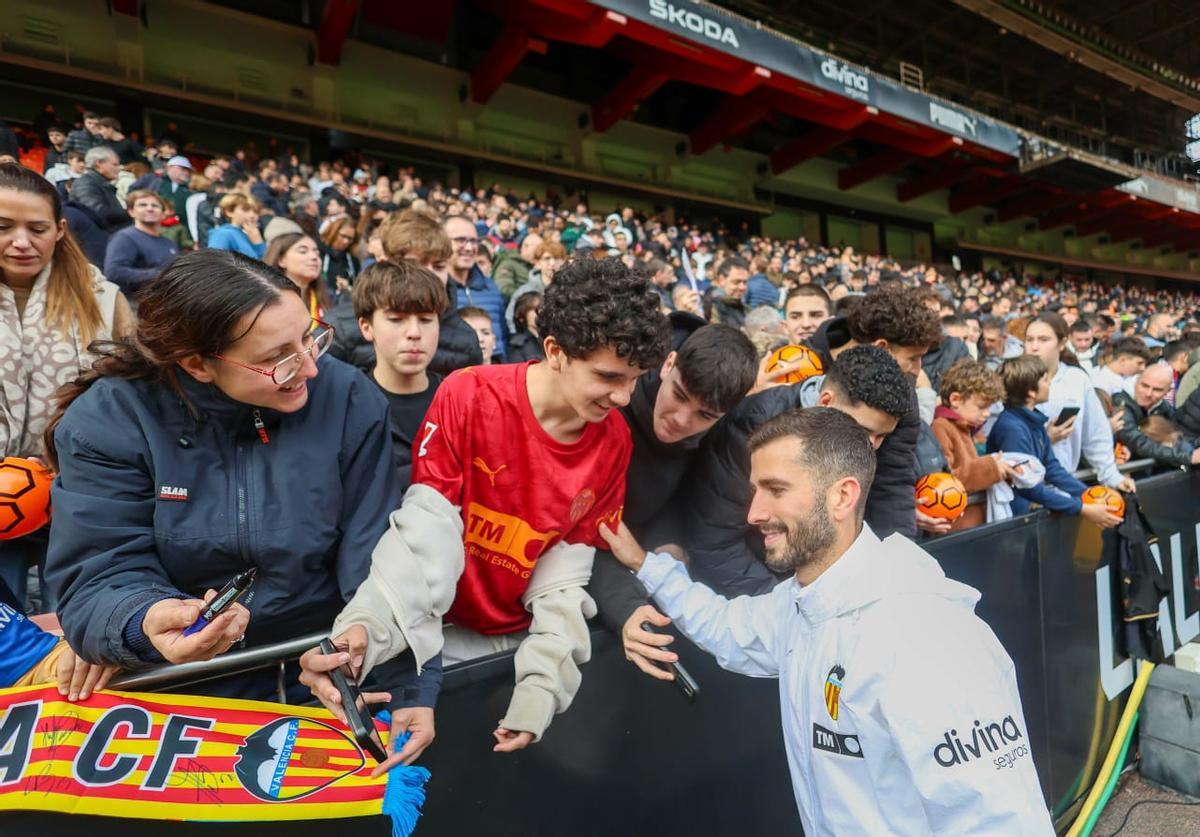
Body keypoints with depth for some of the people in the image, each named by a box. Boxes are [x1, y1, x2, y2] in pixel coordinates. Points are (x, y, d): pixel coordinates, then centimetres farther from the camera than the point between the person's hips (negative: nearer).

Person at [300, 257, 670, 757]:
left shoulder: (614, 441, -9)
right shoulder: (468, 395, -19)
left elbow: (566, 576, -7)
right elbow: (428, 532, -21)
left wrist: (541, 685, -16)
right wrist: (365, 626, -37)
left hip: (521, 636, 3)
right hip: (438, 627, -2)